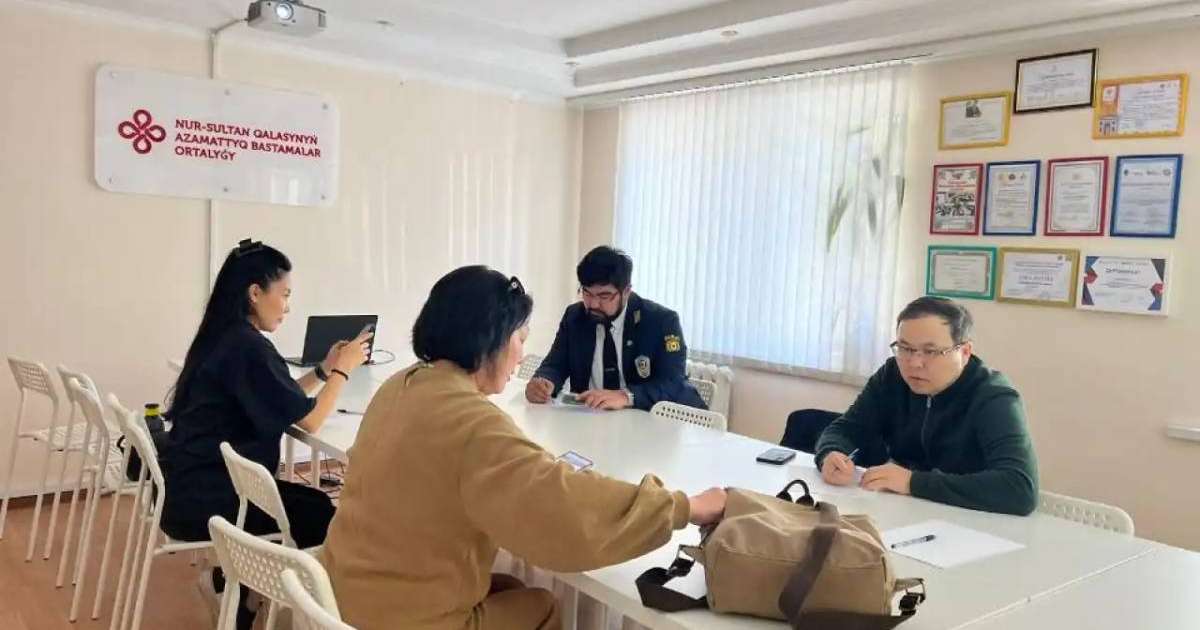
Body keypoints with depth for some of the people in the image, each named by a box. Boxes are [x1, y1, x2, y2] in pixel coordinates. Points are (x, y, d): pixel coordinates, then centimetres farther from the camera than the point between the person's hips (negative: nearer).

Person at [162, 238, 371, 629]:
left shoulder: (224, 337, 9)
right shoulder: (248, 346, -22)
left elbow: (278, 401, 16)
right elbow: (309, 420, -18)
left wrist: (324, 370, 9)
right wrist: (343, 369, -5)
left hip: (192, 488, 10)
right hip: (203, 500, -10)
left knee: (311, 501, 17)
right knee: (322, 514, 4)